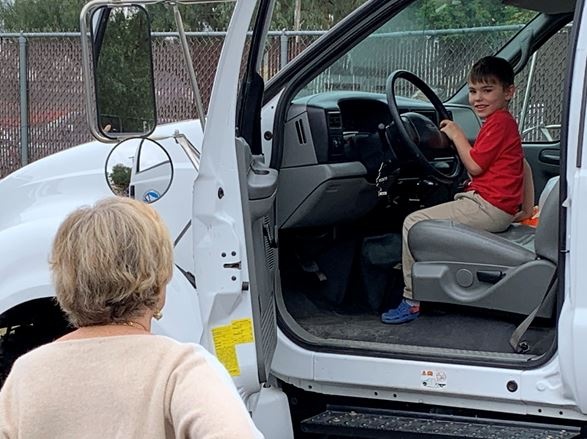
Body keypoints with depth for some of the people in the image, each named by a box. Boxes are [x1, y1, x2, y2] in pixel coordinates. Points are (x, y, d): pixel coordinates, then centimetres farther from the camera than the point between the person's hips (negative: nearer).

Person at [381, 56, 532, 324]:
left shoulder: (498, 122, -12)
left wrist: (456, 134, -3)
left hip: (488, 206, -11)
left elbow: (475, 166, -15)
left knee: (413, 223, -13)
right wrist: (527, 207, 20)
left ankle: (412, 300, -12)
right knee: (424, 219, 25)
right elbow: (524, 165, 22)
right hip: (496, 210, 11)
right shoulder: (505, 123, 21)